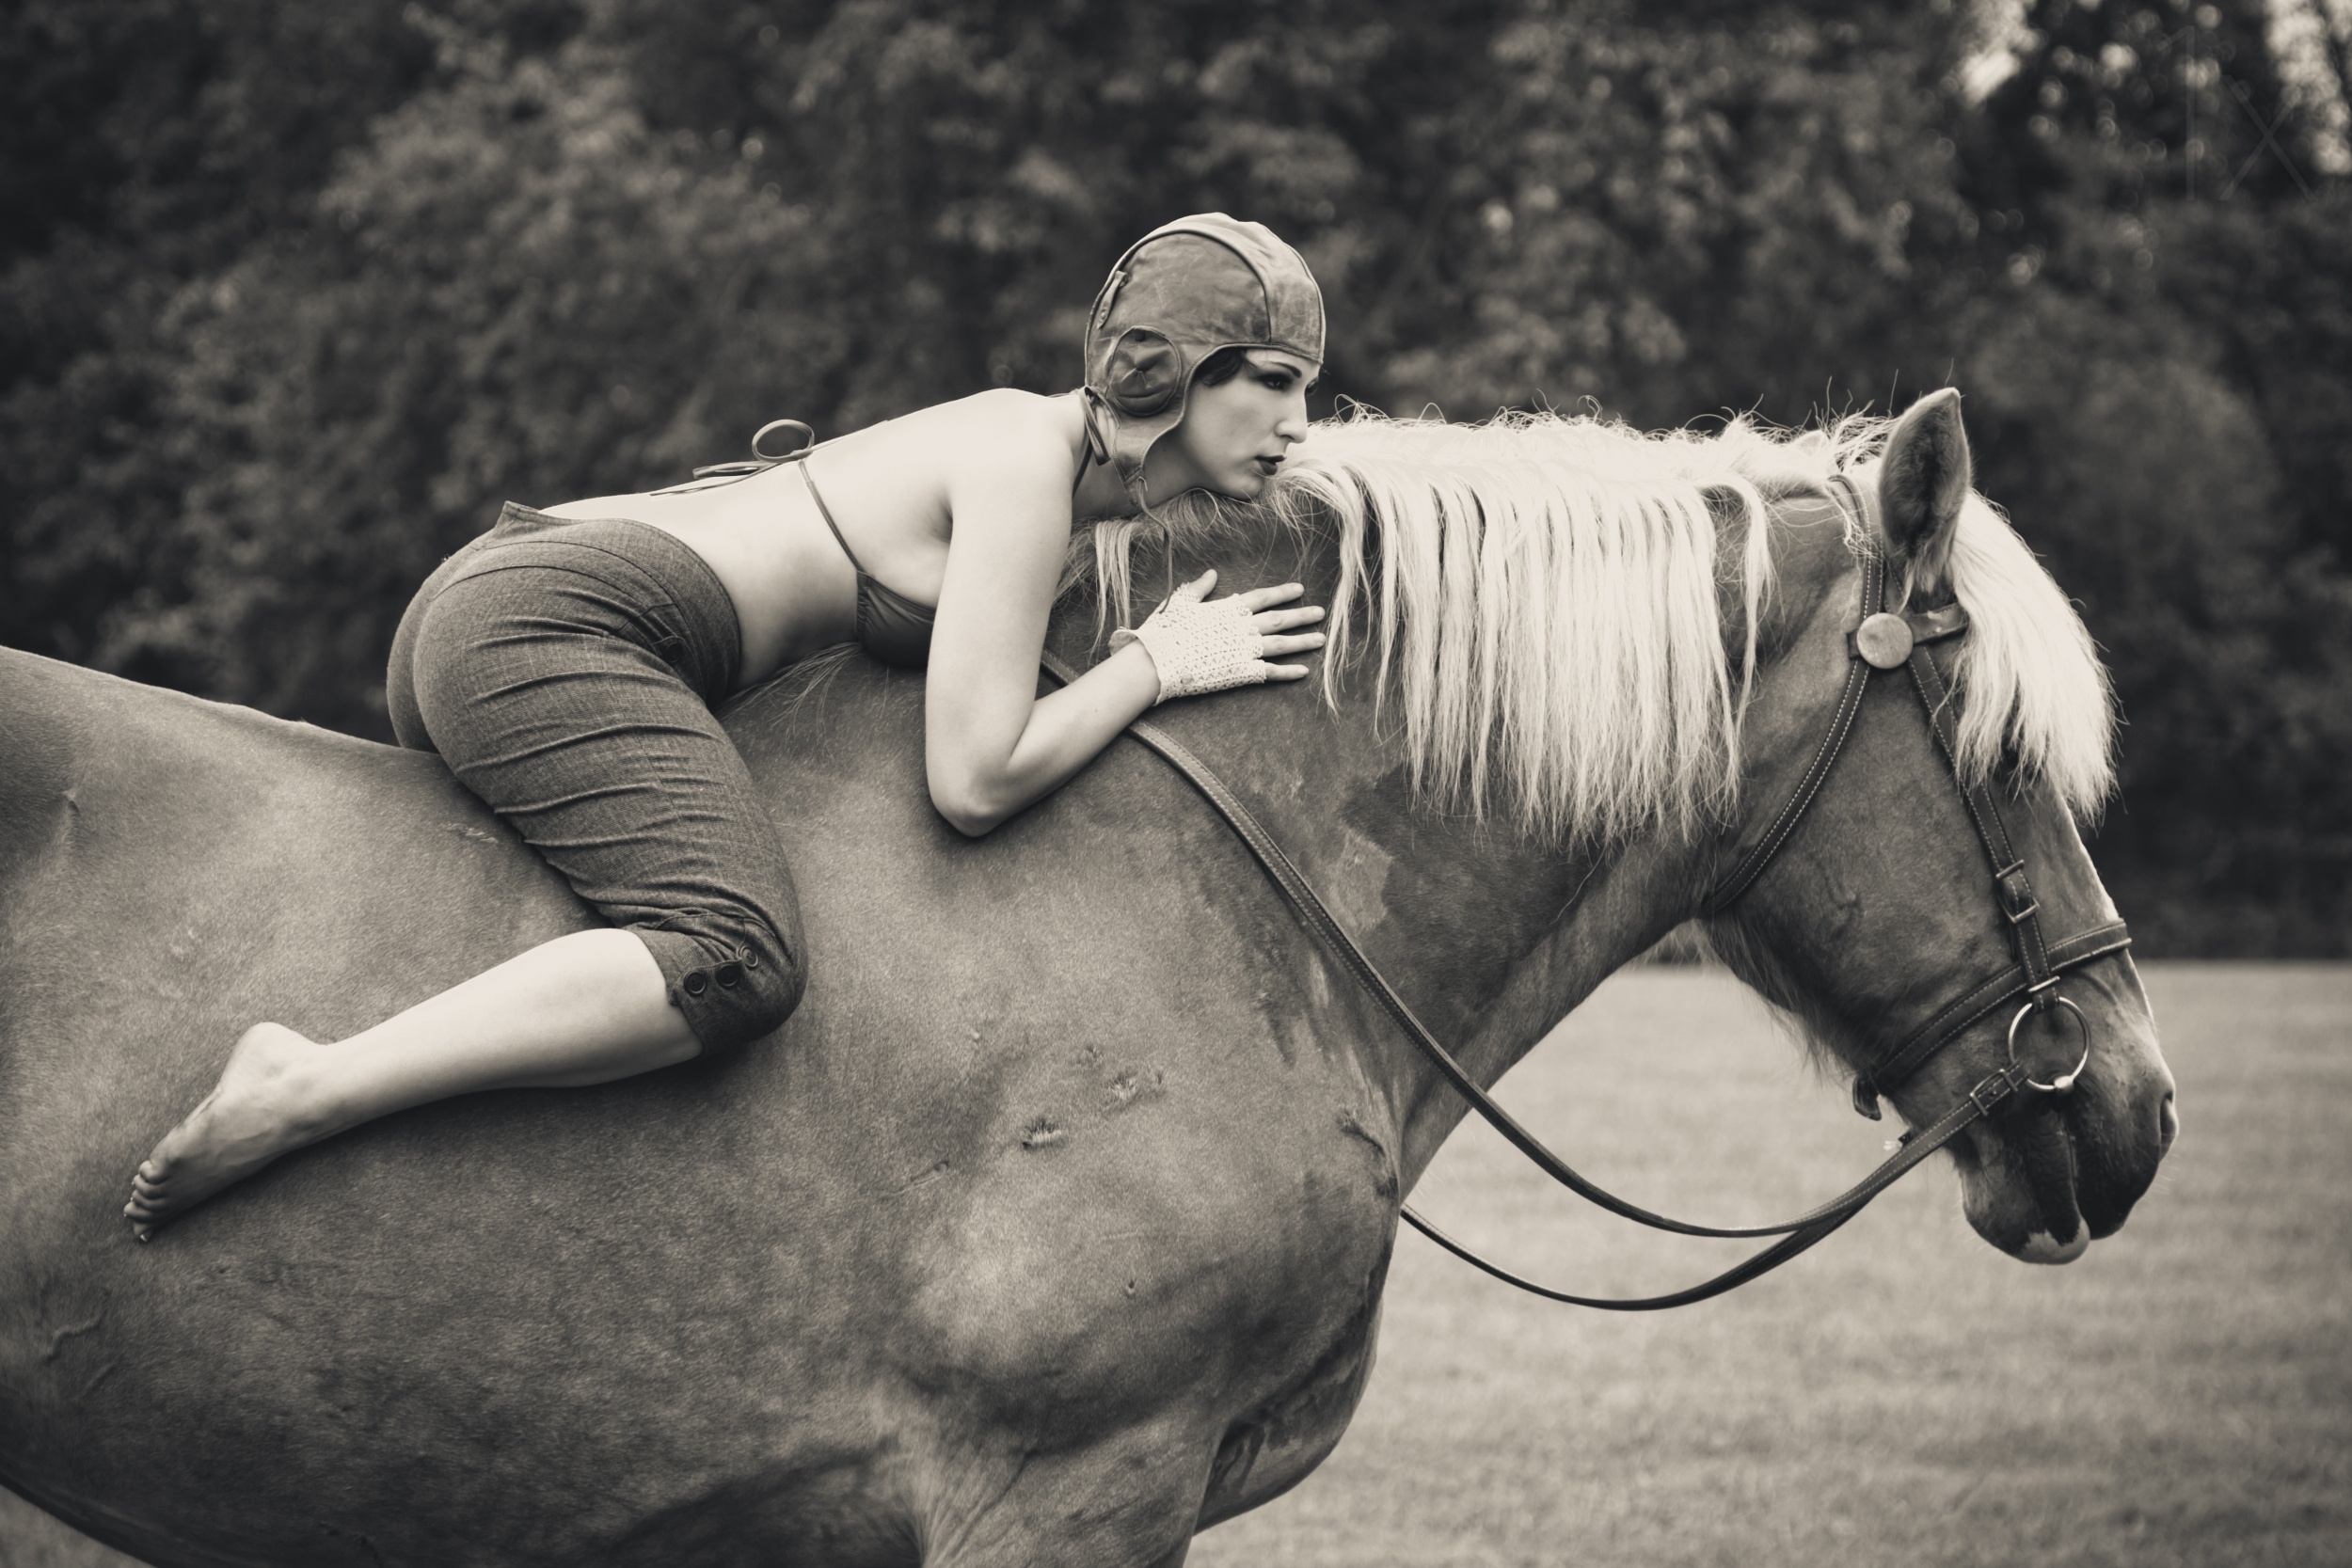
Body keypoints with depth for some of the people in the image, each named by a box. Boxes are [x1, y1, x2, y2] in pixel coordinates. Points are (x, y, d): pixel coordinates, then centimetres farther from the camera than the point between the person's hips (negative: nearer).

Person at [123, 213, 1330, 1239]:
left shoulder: (1042, 441, 17)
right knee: (735, 961, -29)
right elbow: (973, 780, -18)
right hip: (553, 639, -11)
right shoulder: (1030, 474, -12)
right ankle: (299, 1092, -31)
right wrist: (1155, 665, -7)